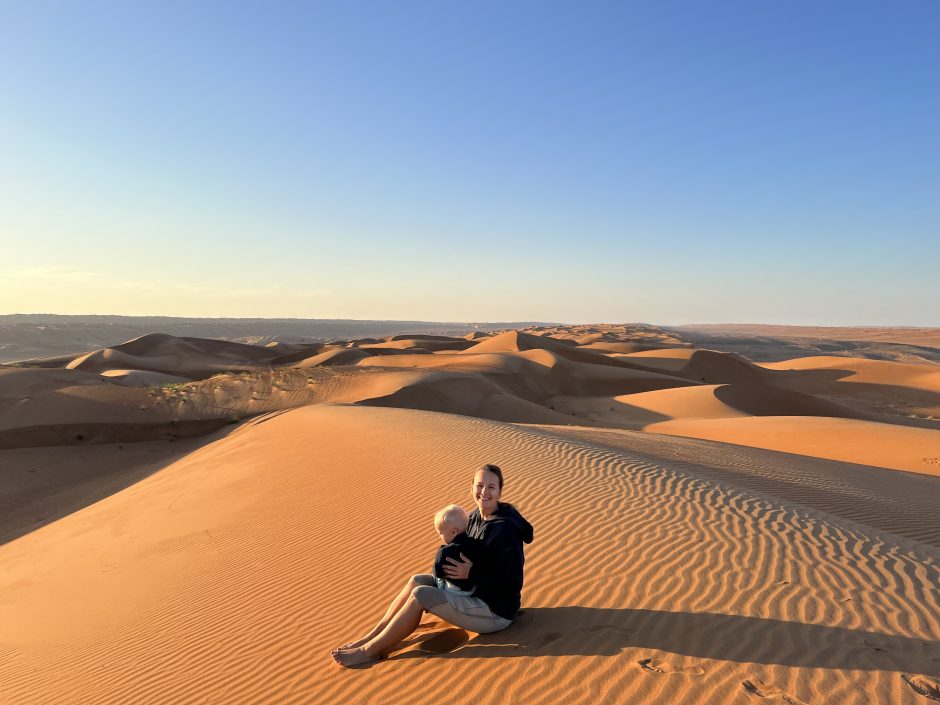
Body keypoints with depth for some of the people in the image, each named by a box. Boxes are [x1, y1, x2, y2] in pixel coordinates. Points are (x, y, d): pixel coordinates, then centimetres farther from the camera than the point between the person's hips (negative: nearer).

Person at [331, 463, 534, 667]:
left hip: (496, 611, -9)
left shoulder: (504, 530, -25)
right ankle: (370, 637, 6)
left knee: (420, 595, -18)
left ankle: (370, 650, -5)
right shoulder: (476, 516, 2)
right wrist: (448, 563, -4)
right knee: (416, 581, 2)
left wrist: (471, 573, -26)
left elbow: (512, 582, -25)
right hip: (476, 593, 9)